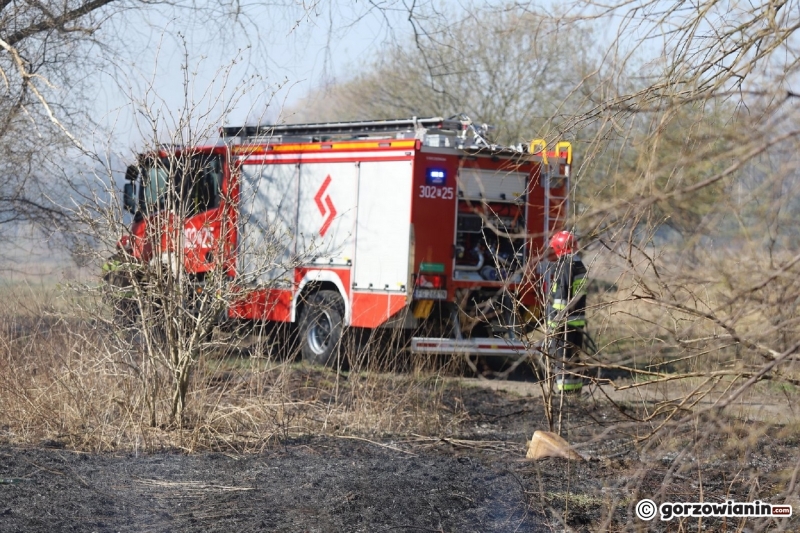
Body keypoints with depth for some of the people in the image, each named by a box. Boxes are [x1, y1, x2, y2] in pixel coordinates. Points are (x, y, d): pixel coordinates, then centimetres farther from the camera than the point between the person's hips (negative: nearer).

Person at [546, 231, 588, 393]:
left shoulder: (562, 267, -14)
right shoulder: (580, 267, 13)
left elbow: (558, 299, -18)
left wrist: (552, 325, -17)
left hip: (564, 324, -8)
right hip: (578, 323, 8)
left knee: (563, 361, -6)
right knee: (574, 361, 14)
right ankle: (576, 393, 19)